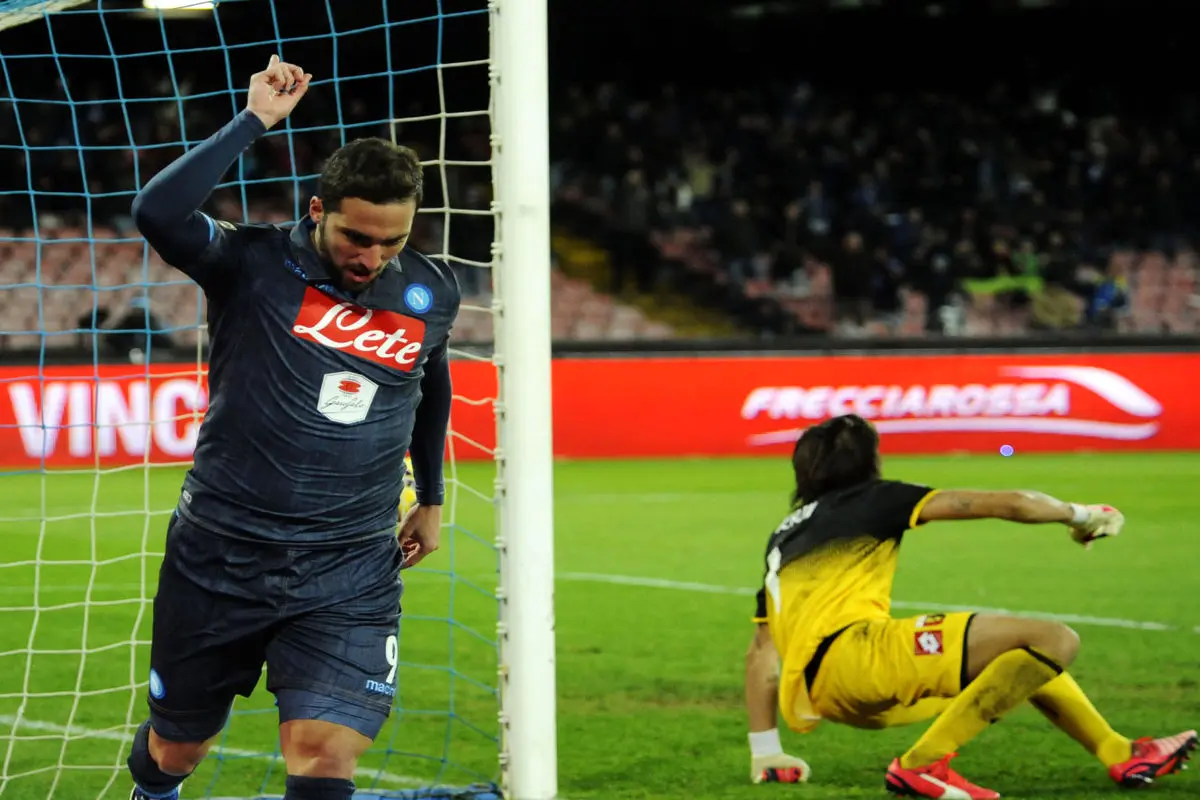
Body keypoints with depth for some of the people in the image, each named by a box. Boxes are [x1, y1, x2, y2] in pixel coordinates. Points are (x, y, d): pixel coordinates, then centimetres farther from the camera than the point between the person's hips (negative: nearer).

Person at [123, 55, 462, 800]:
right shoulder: (255, 264, -9)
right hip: (220, 560, -1)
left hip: (351, 576, 1)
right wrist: (253, 120, -25)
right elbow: (158, 213, -29)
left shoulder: (431, 293, 3)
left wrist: (432, 498, 30)